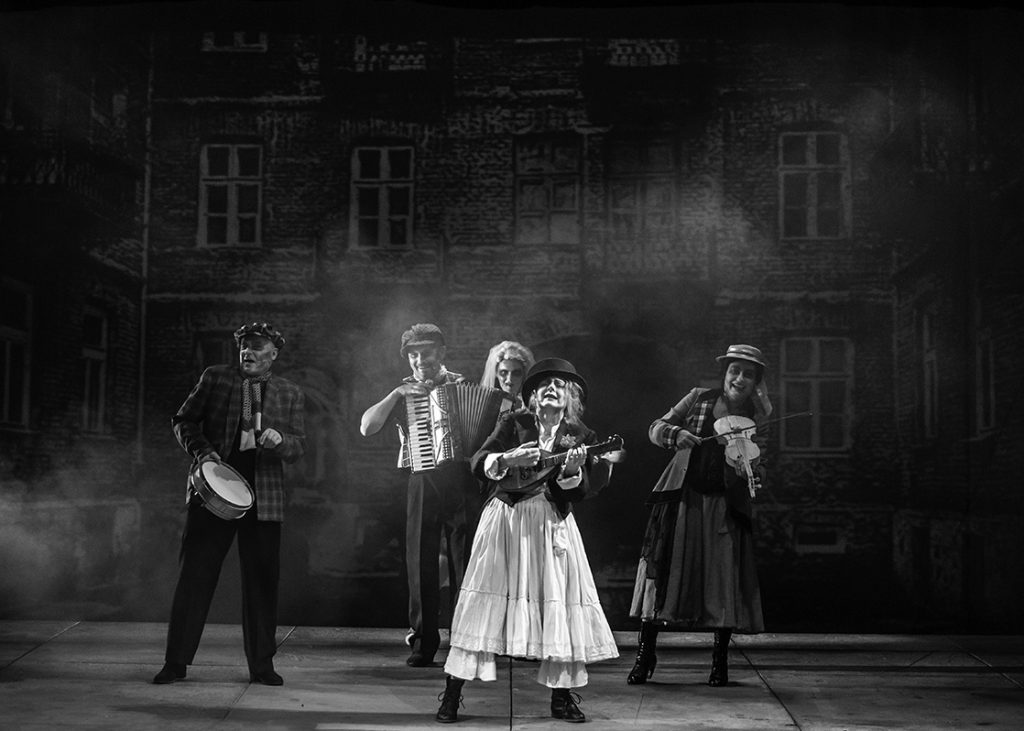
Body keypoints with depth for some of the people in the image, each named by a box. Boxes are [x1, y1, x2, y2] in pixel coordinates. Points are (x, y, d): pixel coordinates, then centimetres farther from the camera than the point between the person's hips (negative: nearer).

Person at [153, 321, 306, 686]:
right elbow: (184, 421, 8)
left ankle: (262, 664, 13)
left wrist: (279, 440, -15)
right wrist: (202, 451, -9)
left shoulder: (289, 393, 10)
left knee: (262, 580, 4)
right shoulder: (214, 378, 7)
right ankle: (176, 661, 7)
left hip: (263, 496, 1)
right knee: (195, 574, 0)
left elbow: (299, 445, 7)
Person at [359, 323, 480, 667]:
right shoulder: (404, 392, 10)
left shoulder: (462, 385, 9)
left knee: (464, 559, -1)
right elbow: (366, 427, -3)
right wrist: (396, 394, -13)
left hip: (460, 479, -1)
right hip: (422, 481, 1)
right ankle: (424, 641, 10)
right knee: (421, 561, 2)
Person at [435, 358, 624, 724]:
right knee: (484, 600, -3)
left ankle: (562, 696, 11)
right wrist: (509, 458, -26)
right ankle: (452, 693, 1)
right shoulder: (513, 424, 2)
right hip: (505, 519, -1)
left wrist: (572, 471, -21)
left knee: (560, 604, -1)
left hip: (552, 525, 2)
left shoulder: (582, 436, 5)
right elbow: (478, 464, -8)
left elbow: (579, 492, -1)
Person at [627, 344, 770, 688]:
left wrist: (752, 470, -21)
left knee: (724, 578, -1)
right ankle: (645, 652, 10)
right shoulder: (699, 398, 5)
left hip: (724, 505, 0)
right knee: (665, 570, 0)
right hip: (682, 497, 0)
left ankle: (720, 659, 14)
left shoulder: (757, 418, 5)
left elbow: (758, 472, 2)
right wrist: (676, 434, -14)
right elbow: (656, 428, 6)